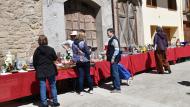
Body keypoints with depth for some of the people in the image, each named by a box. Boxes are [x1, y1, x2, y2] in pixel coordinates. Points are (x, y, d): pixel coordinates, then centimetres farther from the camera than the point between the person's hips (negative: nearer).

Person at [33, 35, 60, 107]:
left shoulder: (37, 50, -4)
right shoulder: (51, 49, -8)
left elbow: (34, 62, 0)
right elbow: (55, 58, 3)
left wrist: (37, 69, 14)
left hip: (41, 71, 1)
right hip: (50, 70, -1)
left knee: (42, 87, 7)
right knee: (53, 86, 11)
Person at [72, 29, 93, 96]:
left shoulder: (74, 43, 1)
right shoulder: (83, 43, -14)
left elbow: (74, 52, 10)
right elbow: (88, 52, -13)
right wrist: (89, 52, 8)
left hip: (78, 62, 3)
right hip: (85, 61, -3)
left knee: (80, 76, 7)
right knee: (88, 75, 9)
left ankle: (81, 91, 9)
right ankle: (91, 89, 19)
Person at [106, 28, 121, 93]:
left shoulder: (114, 40, -14)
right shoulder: (111, 40, 16)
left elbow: (117, 50, -20)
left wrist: (113, 58, -21)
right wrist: (109, 57, 20)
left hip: (114, 59, -10)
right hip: (112, 59, 10)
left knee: (115, 73, -6)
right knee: (113, 73, 15)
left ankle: (117, 88, 1)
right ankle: (115, 87, 25)